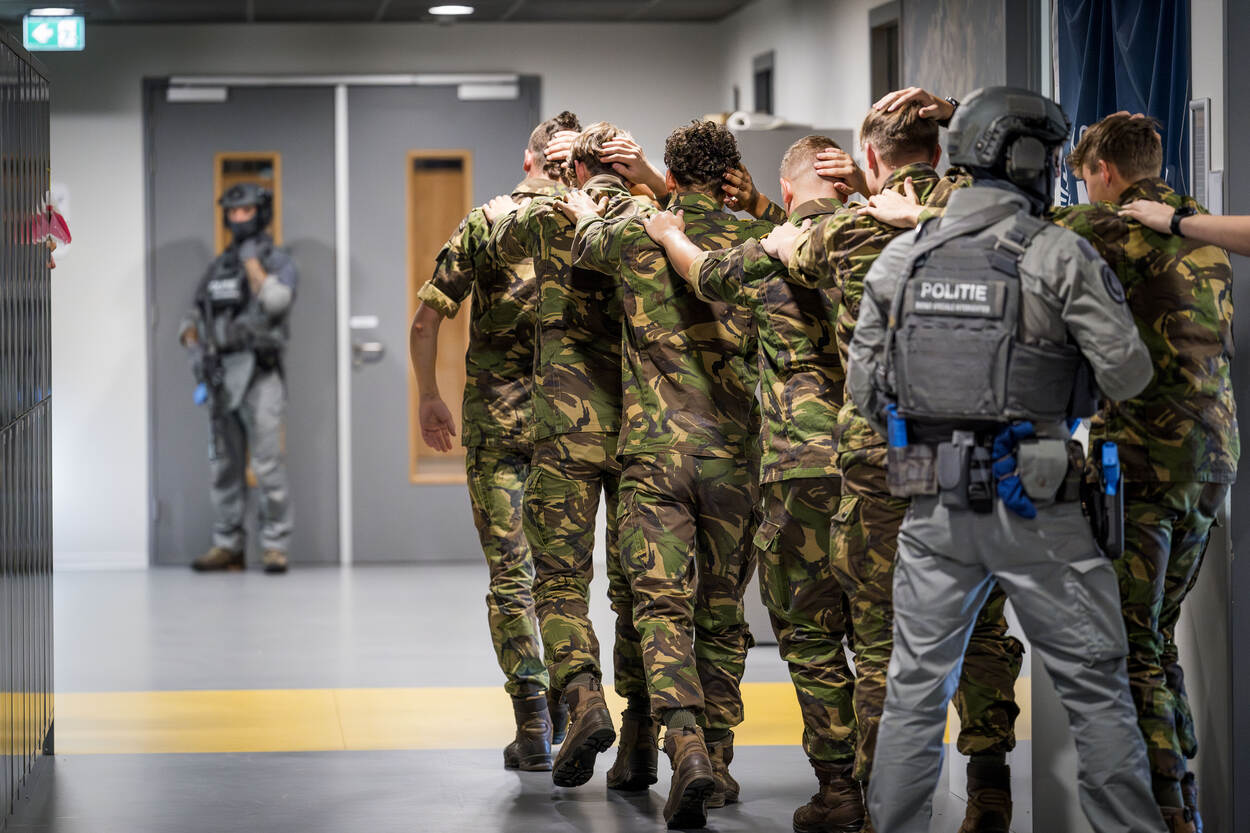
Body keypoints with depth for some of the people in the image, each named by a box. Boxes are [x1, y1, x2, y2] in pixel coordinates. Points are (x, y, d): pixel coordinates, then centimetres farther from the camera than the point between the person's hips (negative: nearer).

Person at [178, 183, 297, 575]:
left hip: (260, 375, -5)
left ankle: (275, 547, -4)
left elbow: (274, 300, -19)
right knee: (224, 468, 7)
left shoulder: (278, 262, 2)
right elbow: (192, 318, 18)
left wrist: (252, 260, -9)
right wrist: (195, 350, -1)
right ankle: (227, 547, 12)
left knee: (269, 466, -8)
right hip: (221, 377, 6)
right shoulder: (218, 267, 17)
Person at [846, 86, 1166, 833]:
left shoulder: (900, 259, 5)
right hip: (1033, 505, -4)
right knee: (1096, 689, 7)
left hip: (932, 505, 4)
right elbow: (1128, 375, -9)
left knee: (916, 691, 11)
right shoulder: (1060, 256, -9)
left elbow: (863, 388, 8)